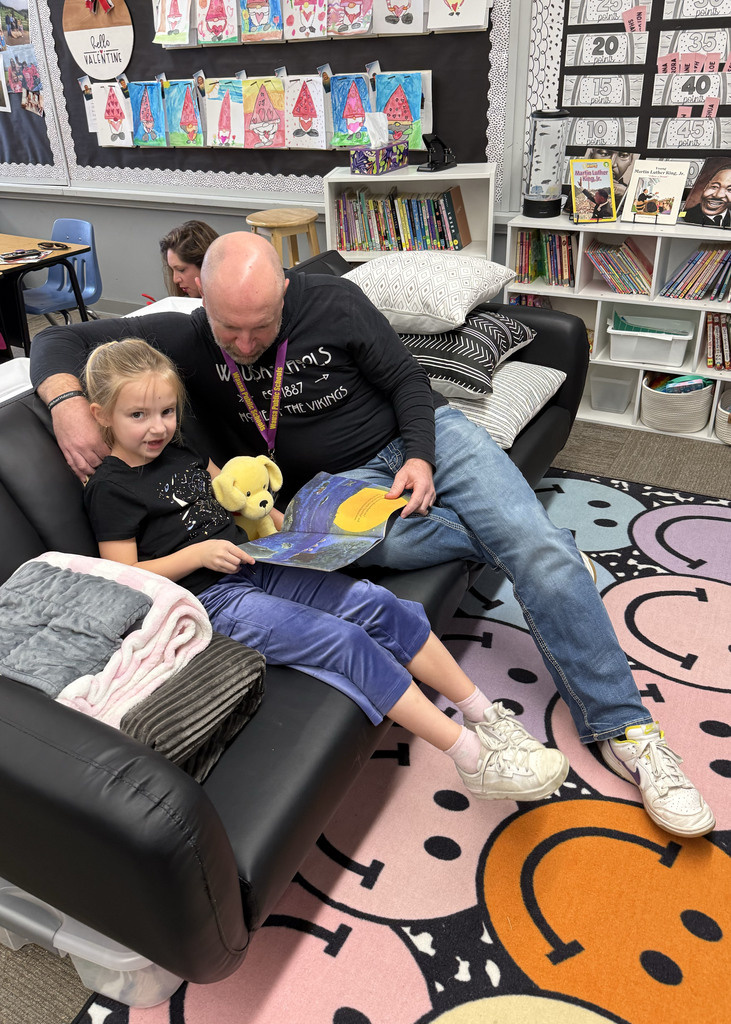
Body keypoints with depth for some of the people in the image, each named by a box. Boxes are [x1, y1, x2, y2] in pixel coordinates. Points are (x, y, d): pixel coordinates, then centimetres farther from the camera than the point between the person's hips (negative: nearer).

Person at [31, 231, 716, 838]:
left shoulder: (333, 303, -10)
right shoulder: (188, 339, -7)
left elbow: (405, 380, -1)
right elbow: (57, 341, -3)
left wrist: (421, 458, -15)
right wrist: (67, 403, -24)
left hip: (423, 435, 0)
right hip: (339, 479, 1)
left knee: (544, 555, -19)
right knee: (380, 536, -38)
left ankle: (620, 725, -4)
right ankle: (545, 548, -11)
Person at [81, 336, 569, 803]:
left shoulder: (179, 449, 15)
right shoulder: (110, 489, -7)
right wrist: (199, 554, -19)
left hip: (255, 566, 8)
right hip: (211, 600, -8)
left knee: (378, 604, -10)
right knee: (346, 640, -23)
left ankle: (486, 715, -5)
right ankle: (474, 759, -18)